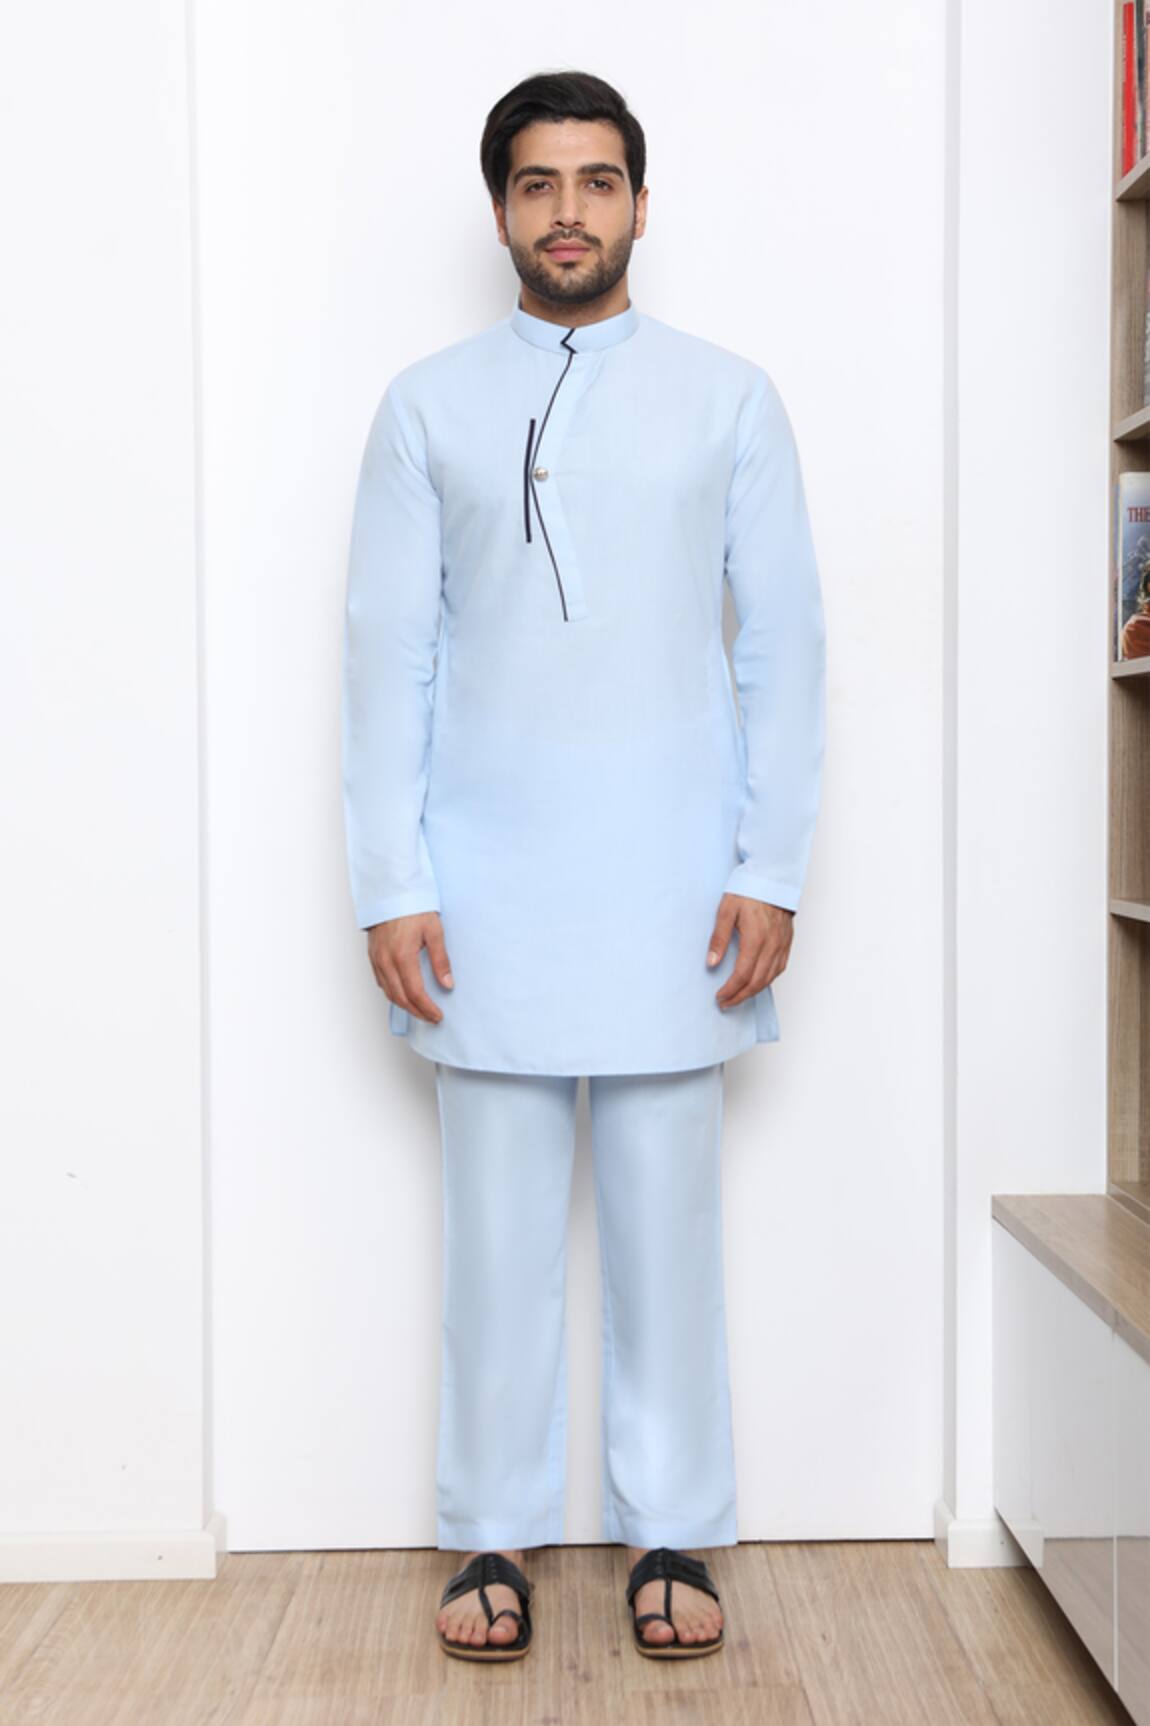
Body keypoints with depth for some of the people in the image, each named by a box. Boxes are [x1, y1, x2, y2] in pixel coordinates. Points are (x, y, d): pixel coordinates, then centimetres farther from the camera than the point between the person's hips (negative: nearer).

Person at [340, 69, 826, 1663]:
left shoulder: (729, 397, 7)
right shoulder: (427, 408, 7)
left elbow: (784, 640, 4)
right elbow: (387, 653, 3)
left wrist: (773, 871, -4)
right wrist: (389, 886, -4)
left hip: (675, 895, 0)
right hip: (489, 894, 0)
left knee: (668, 1218, 6)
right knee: (498, 1224, 6)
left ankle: (670, 1533, 21)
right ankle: (496, 1536, 21)